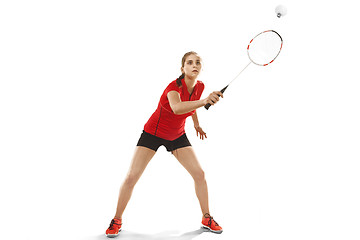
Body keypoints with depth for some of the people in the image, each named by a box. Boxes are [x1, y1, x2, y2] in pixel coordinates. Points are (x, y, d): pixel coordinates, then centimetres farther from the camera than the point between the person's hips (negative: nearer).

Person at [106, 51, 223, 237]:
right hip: (153, 133, -5)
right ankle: (117, 220, 11)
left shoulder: (199, 87, -9)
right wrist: (203, 101, -67)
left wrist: (196, 124, 24)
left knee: (199, 174, -4)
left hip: (177, 136, 5)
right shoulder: (174, 86, -29)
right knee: (132, 177, -9)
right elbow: (177, 107, -53)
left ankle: (206, 218, 15)